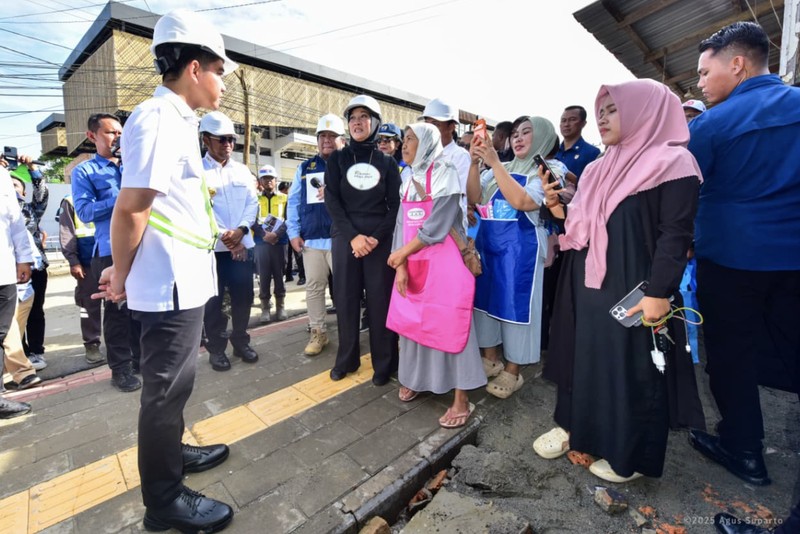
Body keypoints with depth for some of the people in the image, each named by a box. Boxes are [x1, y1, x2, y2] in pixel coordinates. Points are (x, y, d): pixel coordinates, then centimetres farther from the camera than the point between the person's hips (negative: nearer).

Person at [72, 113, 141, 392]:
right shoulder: (84, 171, 5)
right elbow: (84, 211, -7)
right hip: (111, 250, -4)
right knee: (118, 310, 3)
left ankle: (142, 357, 24)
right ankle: (121, 368, 15)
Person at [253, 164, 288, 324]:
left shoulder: (284, 199, 9)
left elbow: (289, 220, 0)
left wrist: (276, 234, -14)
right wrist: (264, 235, -14)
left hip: (280, 241, 0)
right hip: (261, 242, 0)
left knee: (279, 275, 5)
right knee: (264, 276, 1)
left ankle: (281, 306, 14)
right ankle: (265, 307, 8)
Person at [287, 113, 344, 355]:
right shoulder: (305, 168, 16)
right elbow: (293, 201, 13)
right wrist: (293, 232, 5)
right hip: (310, 239, 4)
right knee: (313, 288, 10)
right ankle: (318, 333, 24)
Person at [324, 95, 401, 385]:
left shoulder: (387, 162, 9)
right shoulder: (338, 158, 9)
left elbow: (395, 206, 3)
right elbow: (331, 200, 0)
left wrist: (376, 237, -12)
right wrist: (352, 235, -13)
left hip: (380, 239, -1)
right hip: (344, 238, 1)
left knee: (380, 301, 0)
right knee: (346, 299, 5)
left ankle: (384, 364, 13)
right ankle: (346, 359, 21)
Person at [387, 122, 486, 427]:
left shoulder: (444, 173, -5)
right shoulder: (410, 179, 15)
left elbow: (437, 224, -16)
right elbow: (402, 224, 7)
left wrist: (401, 252, -8)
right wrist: (401, 265, -5)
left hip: (444, 261, -6)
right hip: (412, 264, 7)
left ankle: (461, 399, 8)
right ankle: (416, 378, 31)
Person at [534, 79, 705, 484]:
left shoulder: (672, 163, -8)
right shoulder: (599, 169, 13)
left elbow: (676, 235, -14)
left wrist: (658, 293, -20)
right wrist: (555, 205, -4)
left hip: (631, 290, -7)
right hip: (587, 283, 7)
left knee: (630, 369, 6)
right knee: (582, 356, 17)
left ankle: (630, 456, 28)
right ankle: (572, 425, 37)